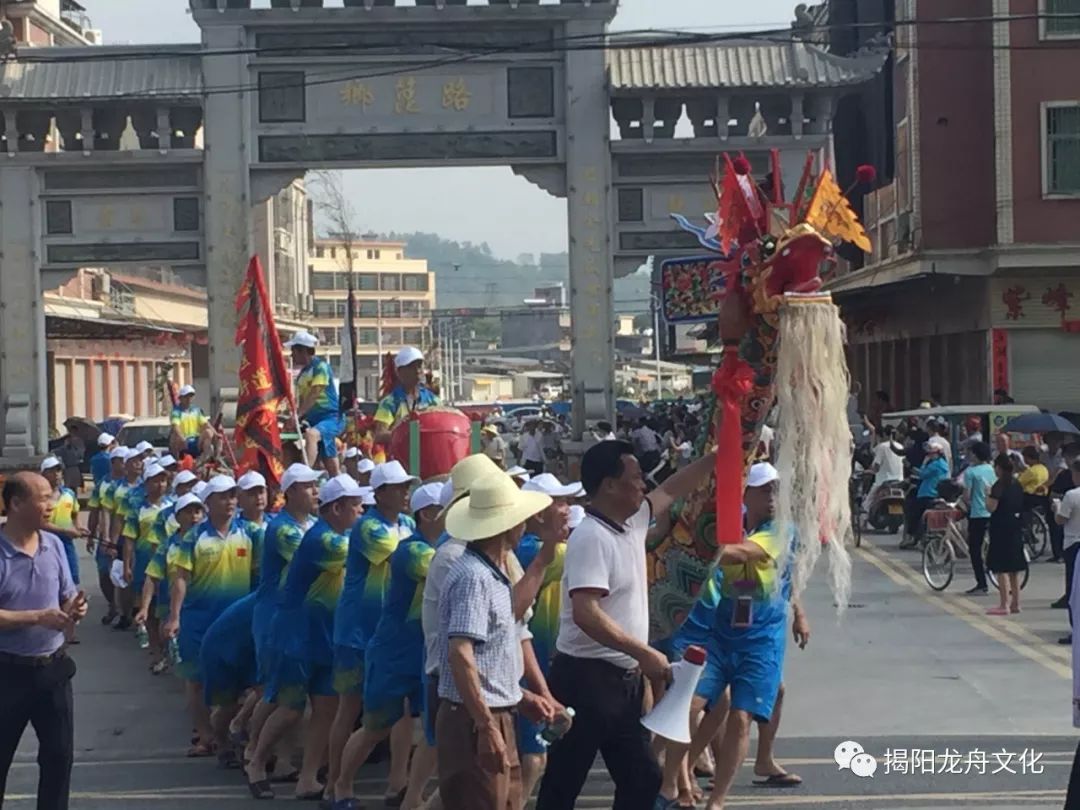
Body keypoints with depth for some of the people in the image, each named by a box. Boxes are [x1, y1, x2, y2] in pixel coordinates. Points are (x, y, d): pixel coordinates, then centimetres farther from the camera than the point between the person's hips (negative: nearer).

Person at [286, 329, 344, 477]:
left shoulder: (320, 366, -10)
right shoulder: (303, 373, 14)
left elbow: (314, 395, -22)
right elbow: (302, 400, 15)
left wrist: (297, 415, -29)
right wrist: (300, 419, -2)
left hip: (331, 417, -9)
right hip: (313, 420, 9)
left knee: (310, 434, -37)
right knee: (332, 468, 8)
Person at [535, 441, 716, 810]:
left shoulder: (633, 523, 9)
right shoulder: (590, 538, -19)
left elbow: (672, 490, 26)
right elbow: (585, 614, -28)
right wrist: (645, 653, -25)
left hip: (625, 679, 10)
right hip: (587, 678, -10)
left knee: (642, 780, 13)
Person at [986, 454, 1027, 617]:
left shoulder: (999, 485, -15)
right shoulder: (1017, 485, 9)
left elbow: (991, 507, -20)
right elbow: (1021, 506, 14)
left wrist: (988, 495, -4)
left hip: (1001, 528, -8)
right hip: (1015, 528, 8)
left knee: (1001, 569, -4)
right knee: (1014, 569, 15)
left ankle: (1004, 605, -5)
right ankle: (1015, 603, 19)